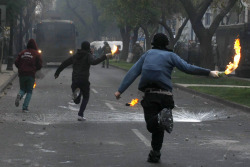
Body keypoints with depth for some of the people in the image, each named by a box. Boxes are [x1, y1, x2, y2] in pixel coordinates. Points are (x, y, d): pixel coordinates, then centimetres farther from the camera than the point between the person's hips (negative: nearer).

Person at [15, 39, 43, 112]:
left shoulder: (22, 53, 8)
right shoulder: (36, 54, 0)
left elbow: (16, 62, 4)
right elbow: (39, 65, -4)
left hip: (22, 74, 2)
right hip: (31, 75, -2)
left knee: (22, 89, 18)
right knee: (29, 92, 7)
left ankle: (19, 95, -17)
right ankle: (25, 107, -3)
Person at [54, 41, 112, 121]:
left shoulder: (75, 56, 15)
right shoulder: (88, 55, -3)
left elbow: (64, 63, 18)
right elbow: (94, 62, -24)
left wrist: (57, 72, 27)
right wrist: (105, 56, -25)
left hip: (75, 79, 4)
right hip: (84, 80, -4)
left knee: (77, 101, 10)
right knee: (86, 97, 15)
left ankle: (76, 91, -23)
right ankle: (80, 115, 3)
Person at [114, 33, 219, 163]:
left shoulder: (147, 54, 12)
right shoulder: (170, 56, 7)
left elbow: (133, 72, 6)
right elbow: (188, 68, -2)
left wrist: (120, 90, 6)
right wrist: (209, 73, 4)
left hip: (150, 94, 0)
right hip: (165, 95, 0)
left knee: (151, 125, -3)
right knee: (158, 128, 15)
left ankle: (161, 118, -35)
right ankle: (155, 154, 11)